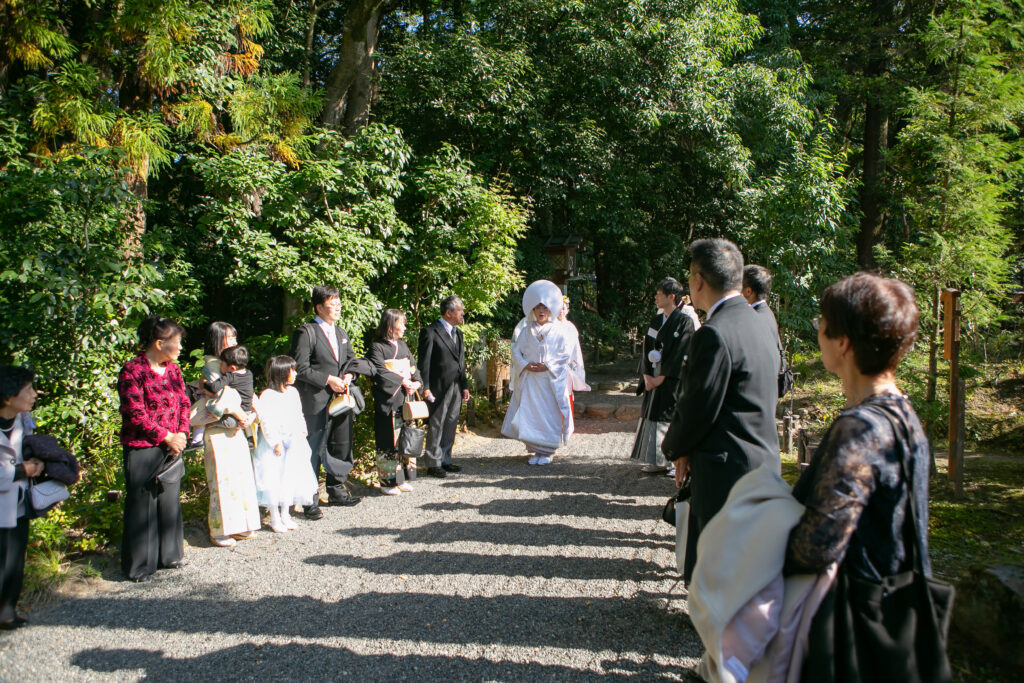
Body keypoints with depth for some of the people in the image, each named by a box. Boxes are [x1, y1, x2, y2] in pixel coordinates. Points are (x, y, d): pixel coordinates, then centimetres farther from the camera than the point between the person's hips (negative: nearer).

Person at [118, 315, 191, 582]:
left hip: (172, 445, 7)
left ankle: (168, 555, 28)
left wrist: (182, 433, -4)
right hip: (143, 448, -7)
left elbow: (184, 403, 12)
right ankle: (139, 565, 15)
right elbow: (135, 414, -16)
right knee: (143, 504, 2)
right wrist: (166, 437, -14)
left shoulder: (173, 369, 10)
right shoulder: (133, 371, -12)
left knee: (170, 500, 14)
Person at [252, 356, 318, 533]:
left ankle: (285, 515, 25)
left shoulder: (293, 392, 7)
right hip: (273, 445, -7)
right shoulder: (267, 396, -14)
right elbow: (265, 421, -16)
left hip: (293, 443, 7)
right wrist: (276, 443, -17)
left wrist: (302, 434, 8)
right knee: (273, 480, 0)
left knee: (291, 478, 12)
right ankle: (275, 519, 13)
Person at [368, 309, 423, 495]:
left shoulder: (403, 345, 17)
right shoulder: (377, 347, -5)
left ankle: (403, 479, 17)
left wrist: (417, 382, -5)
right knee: (389, 441, -4)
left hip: (405, 399, 7)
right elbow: (381, 373, -15)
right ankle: (388, 482, 4)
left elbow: (413, 367, 14)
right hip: (388, 401, -7)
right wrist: (403, 381, -14)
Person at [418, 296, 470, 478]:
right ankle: (433, 463, 8)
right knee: (436, 427, 0)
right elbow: (424, 362, -11)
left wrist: (464, 386, 13)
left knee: (450, 426, 12)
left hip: (456, 388, 7)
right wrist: (425, 387, -15)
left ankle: (445, 460, 23)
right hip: (438, 389, -7)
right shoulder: (430, 332, -8)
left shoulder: (458, 333, 16)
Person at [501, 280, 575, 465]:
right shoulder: (524, 328, 8)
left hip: (551, 380, -2)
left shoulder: (559, 330, 1)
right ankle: (535, 450, 12)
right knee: (529, 413, 1)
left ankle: (547, 451, 9)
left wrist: (548, 366, -13)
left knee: (549, 413, -2)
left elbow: (565, 354, -2)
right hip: (528, 379, 2)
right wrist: (526, 365, -11)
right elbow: (516, 351, 6)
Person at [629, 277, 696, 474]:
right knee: (653, 416, 7)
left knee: (672, 419, -6)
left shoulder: (684, 321, -9)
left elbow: (680, 354, -14)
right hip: (654, 379, 7)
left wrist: (662, 377, -14)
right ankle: (657, 462, 15)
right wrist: (647, 375, -3)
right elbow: (648, 348, 10)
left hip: (672, 380, -7)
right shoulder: (656, 321, 13)